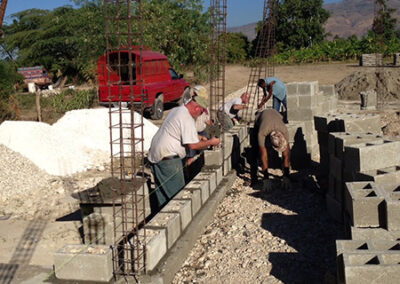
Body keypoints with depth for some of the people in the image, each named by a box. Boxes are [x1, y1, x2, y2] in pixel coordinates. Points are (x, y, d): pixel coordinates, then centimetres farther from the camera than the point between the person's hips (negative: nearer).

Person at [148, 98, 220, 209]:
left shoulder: (175, 110, 13)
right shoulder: (187, 119, -17)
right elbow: (193, 145, -20)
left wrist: (198, 137, 27)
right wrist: (211, 142, -7)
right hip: (168, 158, -10)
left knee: (161, 190, 16)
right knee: (176, 192, -2)